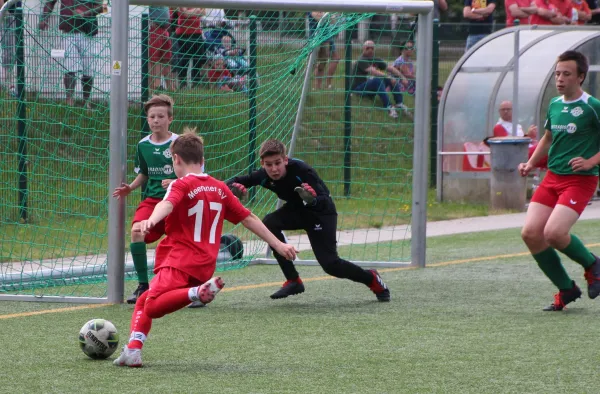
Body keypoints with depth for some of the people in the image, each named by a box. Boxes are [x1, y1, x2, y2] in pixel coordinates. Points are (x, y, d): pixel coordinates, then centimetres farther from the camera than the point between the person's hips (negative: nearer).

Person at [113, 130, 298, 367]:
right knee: (144, 303, 16)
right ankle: (133, 349, -1)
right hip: (205, 265, 7)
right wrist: (277, 244, 26)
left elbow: (167, 204, -26)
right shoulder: (220, 188, 17)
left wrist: (151, 221, -46)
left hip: (180, 261, -7)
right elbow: (249, 219, 20)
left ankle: (198, 292, -39)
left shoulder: (182, 185, -3)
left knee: (153, 306, -24)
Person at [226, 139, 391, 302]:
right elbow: (232, 183, -15)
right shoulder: (264, 176, -22)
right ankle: (293, 281, -11)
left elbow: (325, 202, -39)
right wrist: (235, 188, -39)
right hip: (296, 210, 5)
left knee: (329, 263, -14)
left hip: (321, 213, -5)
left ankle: (371, 279, 16)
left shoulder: (302, 170, -35)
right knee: (268, 224, -24)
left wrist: (313, 200, -62)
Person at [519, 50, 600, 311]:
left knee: (554, 233, -23)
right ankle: (566, 290, 9)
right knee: (530, 233, -7)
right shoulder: (554, 105, 11)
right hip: (552, 178, 7)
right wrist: (531, 163, 15)